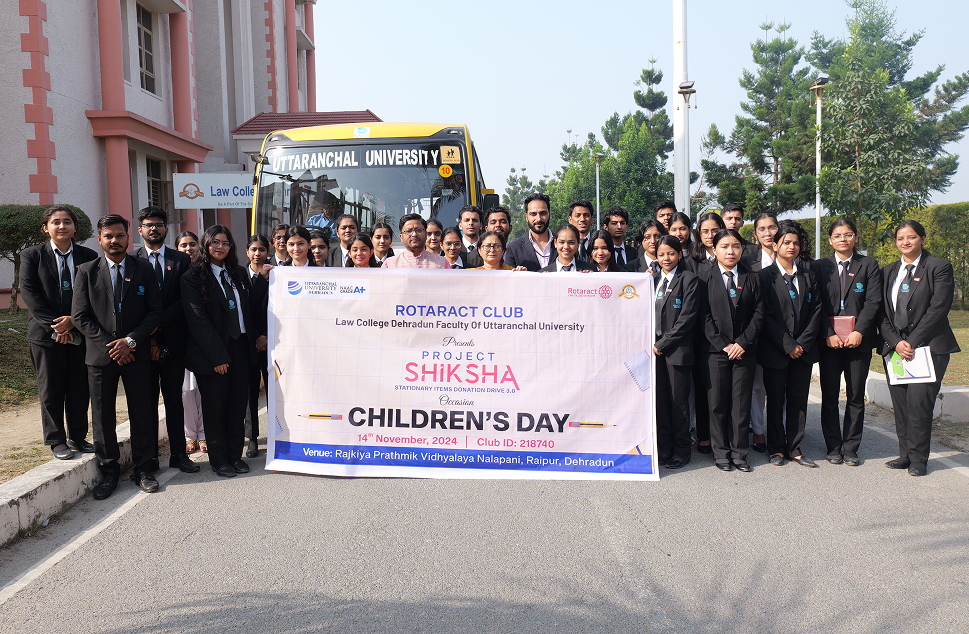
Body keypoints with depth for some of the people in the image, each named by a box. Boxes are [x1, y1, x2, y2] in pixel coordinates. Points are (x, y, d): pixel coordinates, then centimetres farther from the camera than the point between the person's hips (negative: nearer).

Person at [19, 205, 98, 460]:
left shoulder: (88, 256, 5)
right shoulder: (32, 255, 2)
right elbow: (29, 294, -5)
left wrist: (73, 321, -12)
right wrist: (54, 325, -14)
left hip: (81, 333, 1)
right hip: (46, 334, -1)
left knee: (80, 388, 7)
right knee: (51, 390, 6)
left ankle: (78, 437, 22)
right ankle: (56, 441, 19)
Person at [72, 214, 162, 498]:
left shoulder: (144, 269, 4)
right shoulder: (86, 271, 4)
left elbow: (155, 312, 0)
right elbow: (80, 316, 0)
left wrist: (130, 340, -12)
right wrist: (108, 345, -10)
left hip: (137, 354, 0)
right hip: (100, 356, 0)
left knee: (142, 413, 4)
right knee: (103, 416, 6)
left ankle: (143, 469, 17)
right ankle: (109, 471, 20)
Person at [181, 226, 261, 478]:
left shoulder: (239, 273, 11)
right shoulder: (193, 277, -6)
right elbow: (198, 321, -11)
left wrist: (257, 335, 2)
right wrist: (218, 356, -15)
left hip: (241, 347, 5)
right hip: (212, 353, -5)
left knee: (238, 404, 9)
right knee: (215, 407, 6)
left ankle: (235, 454, 21)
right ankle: (218, 459, 19)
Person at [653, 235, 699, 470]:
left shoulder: (689, 280, -3)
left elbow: (687, 317, -10)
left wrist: (663, 343, -12)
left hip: (677, 349, -5)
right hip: (655, 349, 5)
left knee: (678, 400, 1)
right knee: (660, 399, 8)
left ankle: (681, 450, 12)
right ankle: (665, 447, 19)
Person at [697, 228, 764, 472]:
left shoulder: (752, 278, 9)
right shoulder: (705, 277, 3)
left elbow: (758, 313, 3)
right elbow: (704, 316, -3)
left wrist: (743, 342, -8)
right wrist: (722, 344, -10)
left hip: (744, 350, 2)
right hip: (714, 351, -2)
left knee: (741, 403, 5)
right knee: (717, 403, 3)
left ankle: (739, 453, 15)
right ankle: (721, 452, 15)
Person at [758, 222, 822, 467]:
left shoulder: (808, 276, 10)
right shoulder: (766, 276, -2)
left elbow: (816, 310, 4)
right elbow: (766, 315, -8)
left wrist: (803, 342, -7)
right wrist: (787, 344, -13)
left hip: (803, 349, 3)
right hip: (775, 350, -3)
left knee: (799, 399, 7)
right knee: (776, 400, 5)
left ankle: (794, 447, 17)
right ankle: (776, 448, 16)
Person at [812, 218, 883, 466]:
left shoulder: (869, 265, 7)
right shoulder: (819, 267, 7)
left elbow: (873, 302, -2)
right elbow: (818, 304, 2)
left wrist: (859, 332, -14)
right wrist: (828, 334, -10)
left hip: (859, 340, 0)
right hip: (829, 341, 0)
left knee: (856, 396, 4)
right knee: (829, 396, 3)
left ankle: (851, 448, 13)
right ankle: (833, 448, 13)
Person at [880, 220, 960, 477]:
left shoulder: (939, 268, 0)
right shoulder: (888, 272, 14)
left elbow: (938, 309, -9)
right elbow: (882, 312, 10)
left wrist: (912, 342, -13)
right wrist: (895, 342, -5)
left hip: (928, 346, -4)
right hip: (894, 347, 5)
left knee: (918, 401, -10)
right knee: (900, 404, 4)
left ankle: (918, 459, 2)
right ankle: (905, 454, 15)